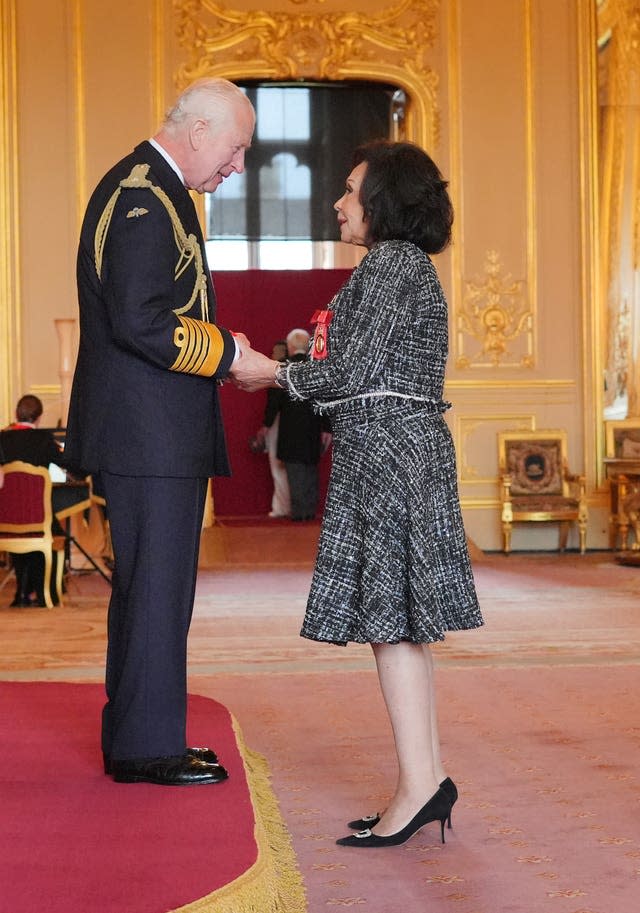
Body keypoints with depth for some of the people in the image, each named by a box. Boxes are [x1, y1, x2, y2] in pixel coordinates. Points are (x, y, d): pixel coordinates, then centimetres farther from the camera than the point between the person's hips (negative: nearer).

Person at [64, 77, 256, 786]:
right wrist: (223, 350, -12)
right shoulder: (148, 196, -15)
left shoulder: (140, 184, 19)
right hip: (151, 432, -11)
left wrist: (218, 349, 14)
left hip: (146, 428, 11)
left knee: (148, 587, 15)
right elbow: (139, 322, -24)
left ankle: (136, 740, 24)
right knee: (156, 587, -4)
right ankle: (149, 747, 6)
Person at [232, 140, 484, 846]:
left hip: (387, 452, -10)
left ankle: (418, 784, -6)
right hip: (399, 451, 10)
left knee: (388, 616, -9)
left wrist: (272, 373, -2)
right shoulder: (407, 265, 21)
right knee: (398, 621, 9)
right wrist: (300, 360, 19)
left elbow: (353, 372, -15)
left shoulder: (390, 263, -10)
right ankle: (425, 781, 13)